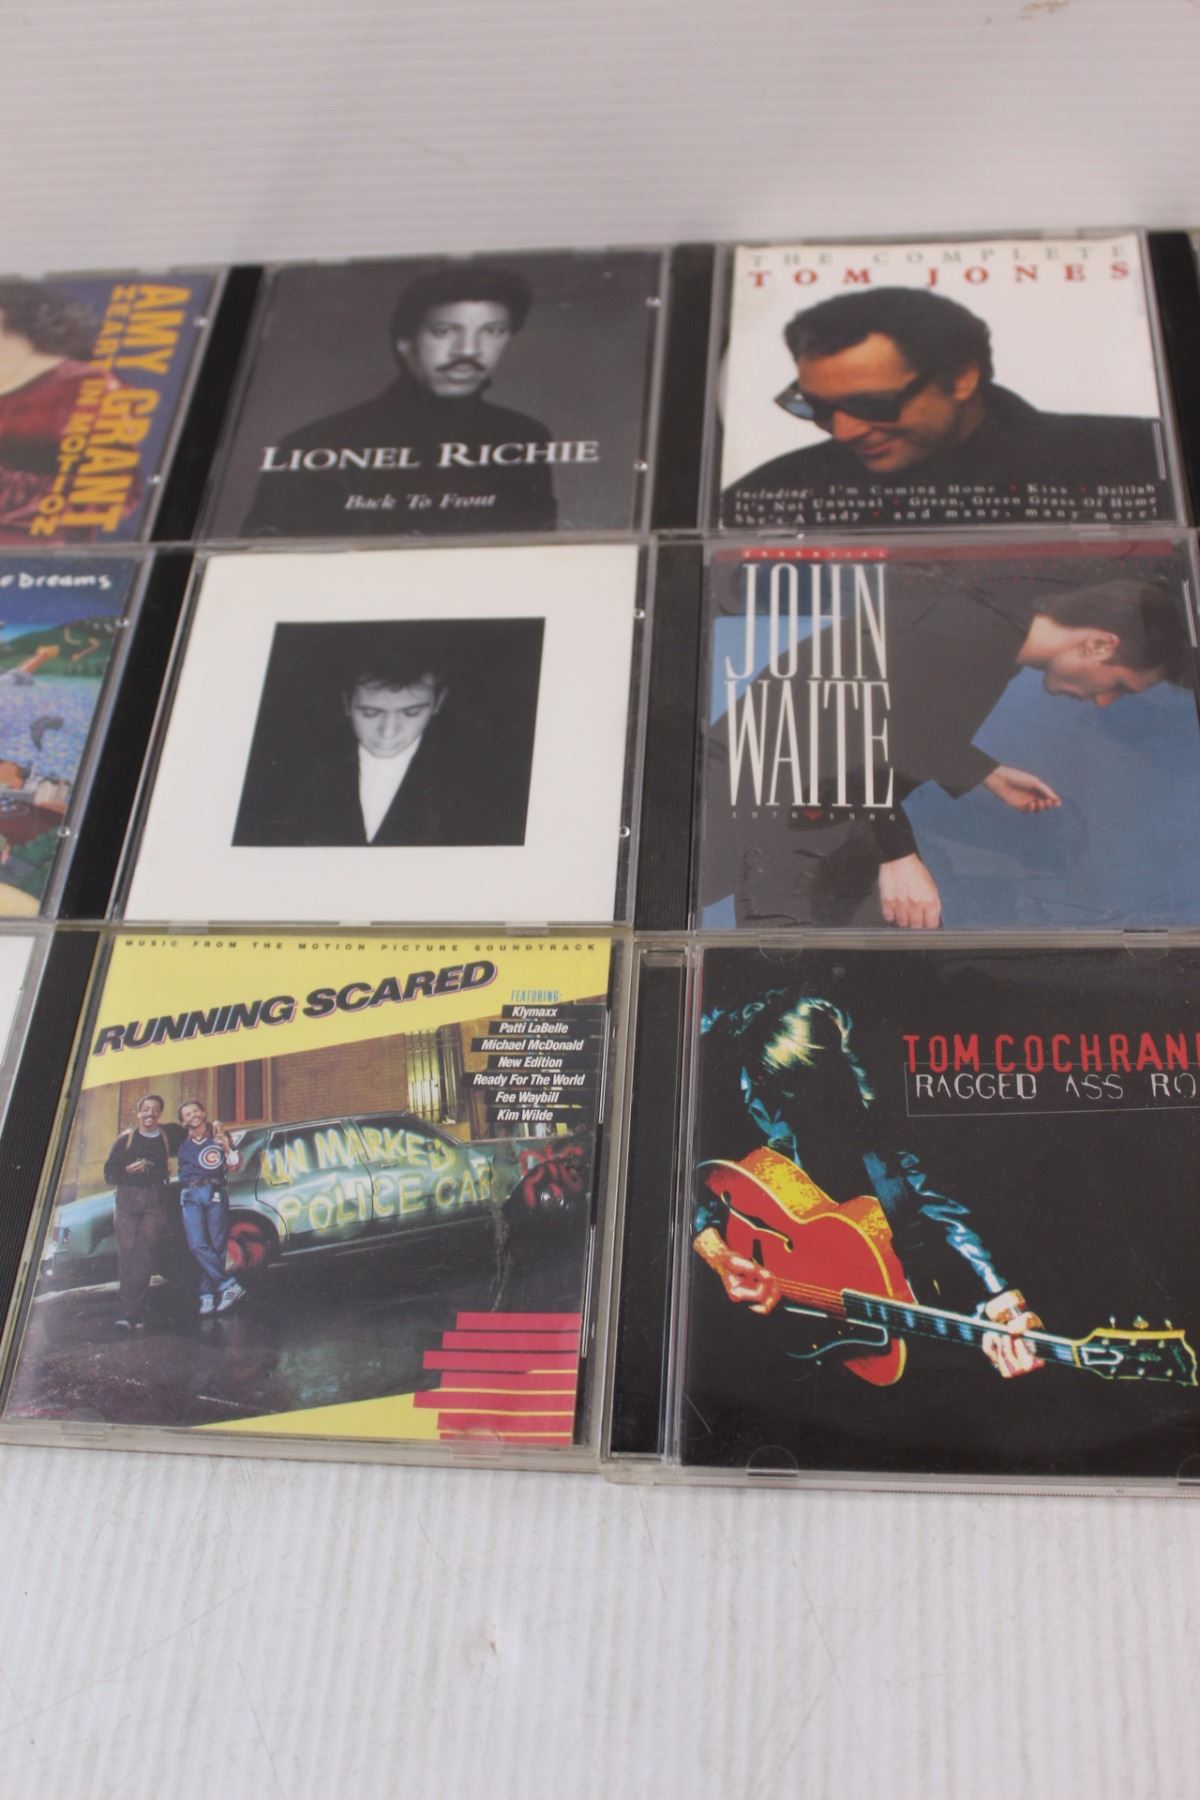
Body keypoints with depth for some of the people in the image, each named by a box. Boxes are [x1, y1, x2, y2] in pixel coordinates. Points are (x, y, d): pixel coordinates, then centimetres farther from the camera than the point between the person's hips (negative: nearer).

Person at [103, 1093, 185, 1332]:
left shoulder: (168, 1135, 11)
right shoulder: (126, 1138, 9)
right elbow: (109, 1173, 6)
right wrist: (128, 1170, -11)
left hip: (155, 1201, 0)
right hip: (127, 1198, 0)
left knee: (145, 1256, -9)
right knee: (127, 1253, -9)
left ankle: (129, 1311, -10)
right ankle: (133, 1311, -8)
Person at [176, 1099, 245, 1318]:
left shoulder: (219, 1136, 13)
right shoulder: (181, 1141, 16)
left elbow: (234, 1168, 10)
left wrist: (227, 1148, -5)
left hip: (215, 1194, -1)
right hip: (190, 1197, 1)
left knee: (216, 1247, -7)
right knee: (197, 1246, -16)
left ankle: (207, 1296, -5)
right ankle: (230, 1286, -16)